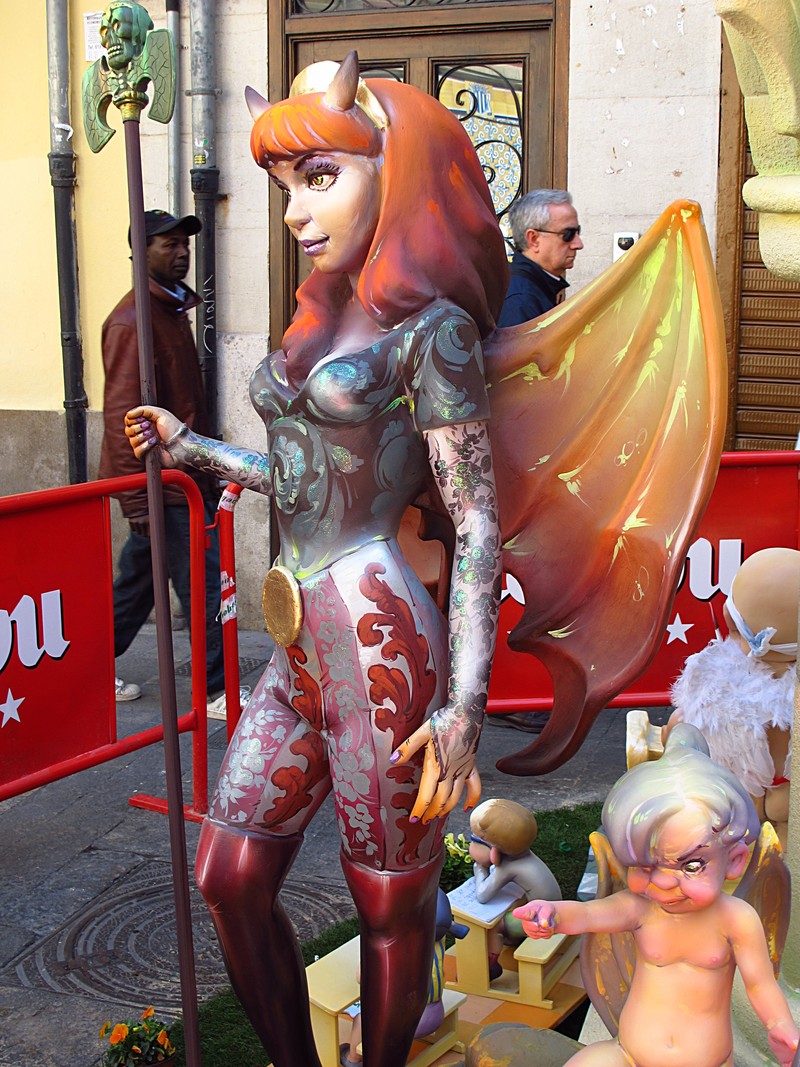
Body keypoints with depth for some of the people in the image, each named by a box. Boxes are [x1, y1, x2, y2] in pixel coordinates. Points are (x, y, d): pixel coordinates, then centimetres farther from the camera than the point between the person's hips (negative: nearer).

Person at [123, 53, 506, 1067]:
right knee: (229, 879, 12)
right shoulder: (321, 315, 13)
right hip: (301, 649, 8)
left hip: (379, 643, -8)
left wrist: (465, 704, -19)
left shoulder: (428, 326, -9)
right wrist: (193, 448, 29)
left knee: (389, 903, 10)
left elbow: (477, 523, -13)